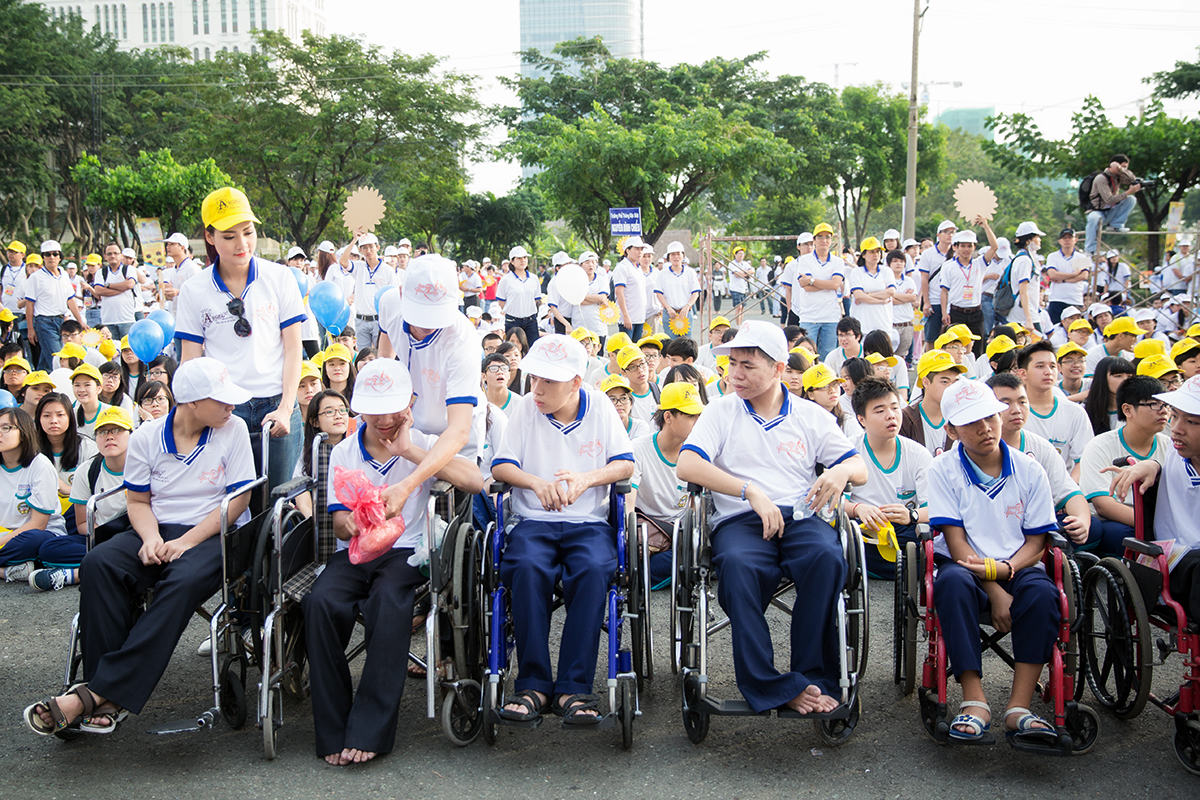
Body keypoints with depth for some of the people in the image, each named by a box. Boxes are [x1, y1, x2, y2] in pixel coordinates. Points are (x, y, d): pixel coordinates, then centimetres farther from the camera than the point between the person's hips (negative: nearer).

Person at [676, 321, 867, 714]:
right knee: (738, 564, -36)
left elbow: (861, 470, 14)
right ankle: (772, 684, -32)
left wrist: (842, 471, -12)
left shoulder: (811, 416, 16)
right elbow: (686, 466, -5)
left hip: (799, 517, 1)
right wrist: (752, 492, -15)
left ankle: (813, 676, -22)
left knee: (828, 556, -33)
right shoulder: (722, 411, 12)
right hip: (739, 519, -1)